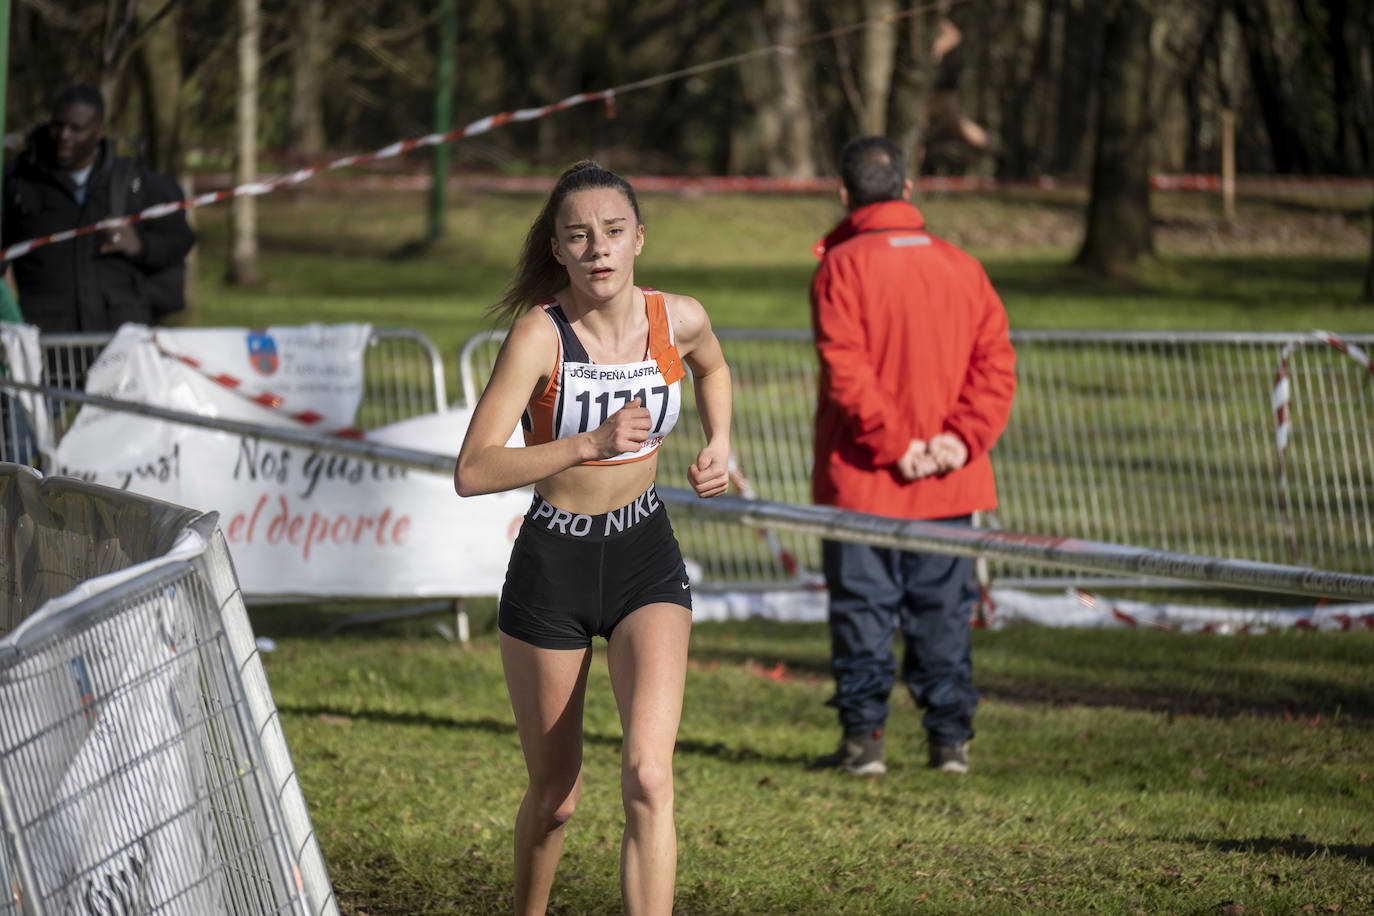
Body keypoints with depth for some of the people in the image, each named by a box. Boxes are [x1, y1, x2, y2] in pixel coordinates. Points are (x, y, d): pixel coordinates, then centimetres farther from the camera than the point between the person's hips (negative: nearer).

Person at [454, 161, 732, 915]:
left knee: (648, 778, -18)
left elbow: (712, 368, 21)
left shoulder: (678, 320, -7)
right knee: (554, 797, 11)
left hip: (645, 557, 2)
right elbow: (472, 471, -28)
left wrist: (719, 445, 4)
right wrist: (590, 443, -35)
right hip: (552, 563, -2)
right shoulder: (539, 334, -19)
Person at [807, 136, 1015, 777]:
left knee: (863, 608, 3)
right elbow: (995, 361, 1)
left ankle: (862, 736, 3)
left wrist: (894, 443, -14)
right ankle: (951, 736, 10)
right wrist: (963, 437, -6)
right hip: (949, 485, 4)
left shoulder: (842, 267, -8)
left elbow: (846, 370, -17)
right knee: (943, 609, 9)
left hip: (861, 479, -4)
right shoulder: (961, 267, 7)